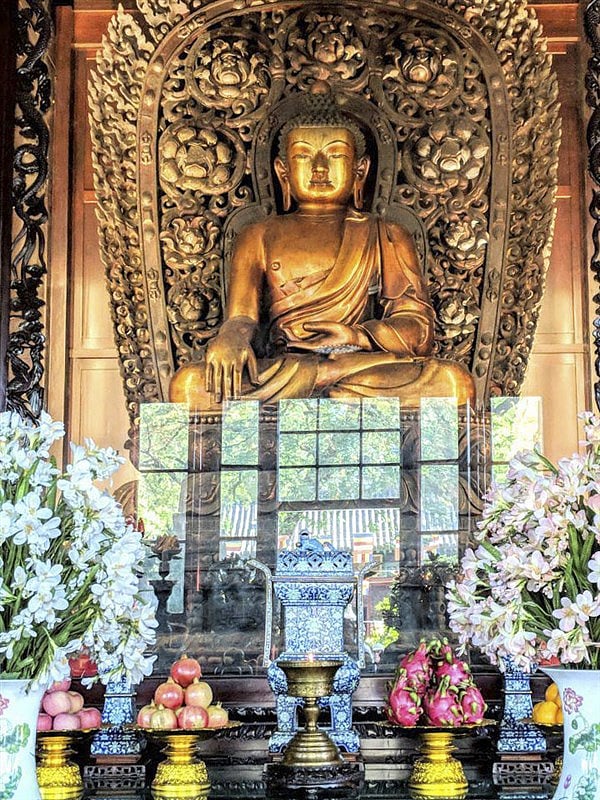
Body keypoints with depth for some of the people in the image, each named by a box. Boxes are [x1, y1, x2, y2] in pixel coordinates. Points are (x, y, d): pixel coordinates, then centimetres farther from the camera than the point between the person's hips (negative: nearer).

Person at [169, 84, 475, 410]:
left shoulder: (387, 238, 20)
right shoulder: (259, 238, 21)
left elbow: (419, 332, 9)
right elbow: (240, 316, 5)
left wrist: (358, 336, -11)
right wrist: (231, 338, -21)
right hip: (280, 368, 0)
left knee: (454, 381, -30)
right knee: (187, 384, -30)